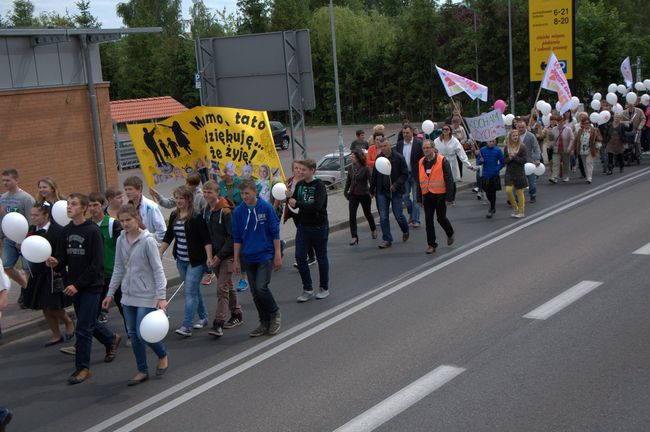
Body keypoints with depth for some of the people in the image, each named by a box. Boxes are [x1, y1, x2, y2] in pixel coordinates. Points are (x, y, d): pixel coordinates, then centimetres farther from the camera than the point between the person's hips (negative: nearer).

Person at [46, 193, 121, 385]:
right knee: (88, 322, 19)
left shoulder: (92, 231, -14)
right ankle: (112, 339, 44)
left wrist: (78, 285, -19)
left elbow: (96, 264, -17)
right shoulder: (66, 231, 6)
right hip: (74, 286, 7)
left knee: (83, 329, -5)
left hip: (91, 286, -7)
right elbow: (63, 258, 9)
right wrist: (55, 263, -15)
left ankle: (82, 367, 8)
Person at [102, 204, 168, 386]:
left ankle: (163, 356, 20)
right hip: (128, 295, 6)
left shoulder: (148, 240, -13)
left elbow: (158, 269, -14)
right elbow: (118, 269, 13)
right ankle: (142, 371, 22)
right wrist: (110, 293, 12)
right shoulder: (121, 240, 5)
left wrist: (161, 296, -20)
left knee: (142, 334, -9)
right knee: (133, 334, 9)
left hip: (146, 296, -6)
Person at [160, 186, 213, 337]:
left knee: (190, 291, -10)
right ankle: (203, 317, 30)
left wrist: (209, 257, -21)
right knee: (194, 290, 16)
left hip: (196, 260, -7)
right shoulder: (174, 216, 8)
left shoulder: (196, 216, -13)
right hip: (181, 260, 7)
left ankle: (187, 326, -10)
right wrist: (160, 253, 10)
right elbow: (168, 236, 14)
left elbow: (206, 238, -15)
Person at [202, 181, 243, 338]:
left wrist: (220, 255, -17)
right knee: (227, 286, 17)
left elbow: (232, 236, -17)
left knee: (222, 288, -11)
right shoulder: (205, 211, 6)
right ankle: (237, 315, 31)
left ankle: (218, 324, -11)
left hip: (227, 255, -7)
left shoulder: (226, 211, -16)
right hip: (215, 255, 7)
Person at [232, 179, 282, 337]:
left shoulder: (266, 208, -8)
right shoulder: (238, 211, 0)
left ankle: (275, 314, 10)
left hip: (265, 255, -4)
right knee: (255, 292, 7)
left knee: (261, 287, -16)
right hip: (249, 258, 4)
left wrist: (277, 255, -4)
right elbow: (237, 238, 6)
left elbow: (275, 233, -3)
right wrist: (236, 260, 6)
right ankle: (265, 323, 21)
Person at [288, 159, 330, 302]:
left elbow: (317, 206, -27)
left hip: (319, 226, -5)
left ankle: (324, 288, 23)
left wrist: (297, 204, -24)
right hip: (303, 226, 5)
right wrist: (288, 198, -14)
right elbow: (294, 203, 7)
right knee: (300, 256, -2)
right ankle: (307, 289, 9)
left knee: (321, 257, 8)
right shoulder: (299, 185, 5)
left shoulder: (319, 186, -14)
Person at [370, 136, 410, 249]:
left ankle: (405, 231, 33)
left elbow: (405, 174, -7)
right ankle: (387, 240, 10)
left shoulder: (398, 157, -8)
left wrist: (396, 185, -18)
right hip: (382, 192, 3)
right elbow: (374, 175, 10)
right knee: (383, 217, 1)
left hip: (395, 191, -3)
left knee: (398, 215, 3)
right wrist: (372, 190, 11)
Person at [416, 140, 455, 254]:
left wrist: (448, 197, -13)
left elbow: (449, 180, -9)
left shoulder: (442, 161, -9)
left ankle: (450, 234, 35)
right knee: (428, 220, 2)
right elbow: (419, 182, 11)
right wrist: (419, 198, 7)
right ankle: (431, 244, 10)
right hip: (427, 196, 4)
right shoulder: (421, 163, 6)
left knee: (441, 218, 5)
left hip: (440, 195, -4)